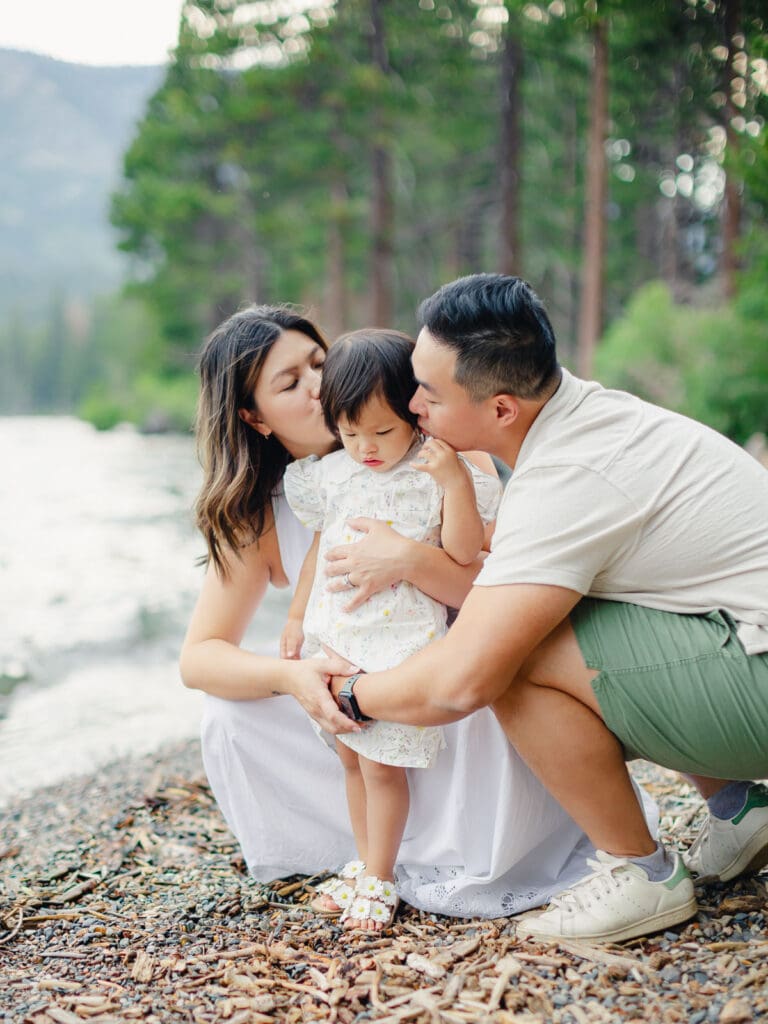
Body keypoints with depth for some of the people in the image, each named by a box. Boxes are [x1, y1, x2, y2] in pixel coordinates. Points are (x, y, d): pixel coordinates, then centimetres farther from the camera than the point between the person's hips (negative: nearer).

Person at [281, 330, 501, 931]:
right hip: (335, 640, 6)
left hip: (401, 642, -5)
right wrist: (297, 617, 19)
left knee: (383, 763, -3)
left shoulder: (436, 476, -8)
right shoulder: (333, 477, 6)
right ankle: (364, 865, 28)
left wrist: (455, 481, -24)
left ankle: (378, 881, 12)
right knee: (351, 757, 13)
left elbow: (464, 554, -15)